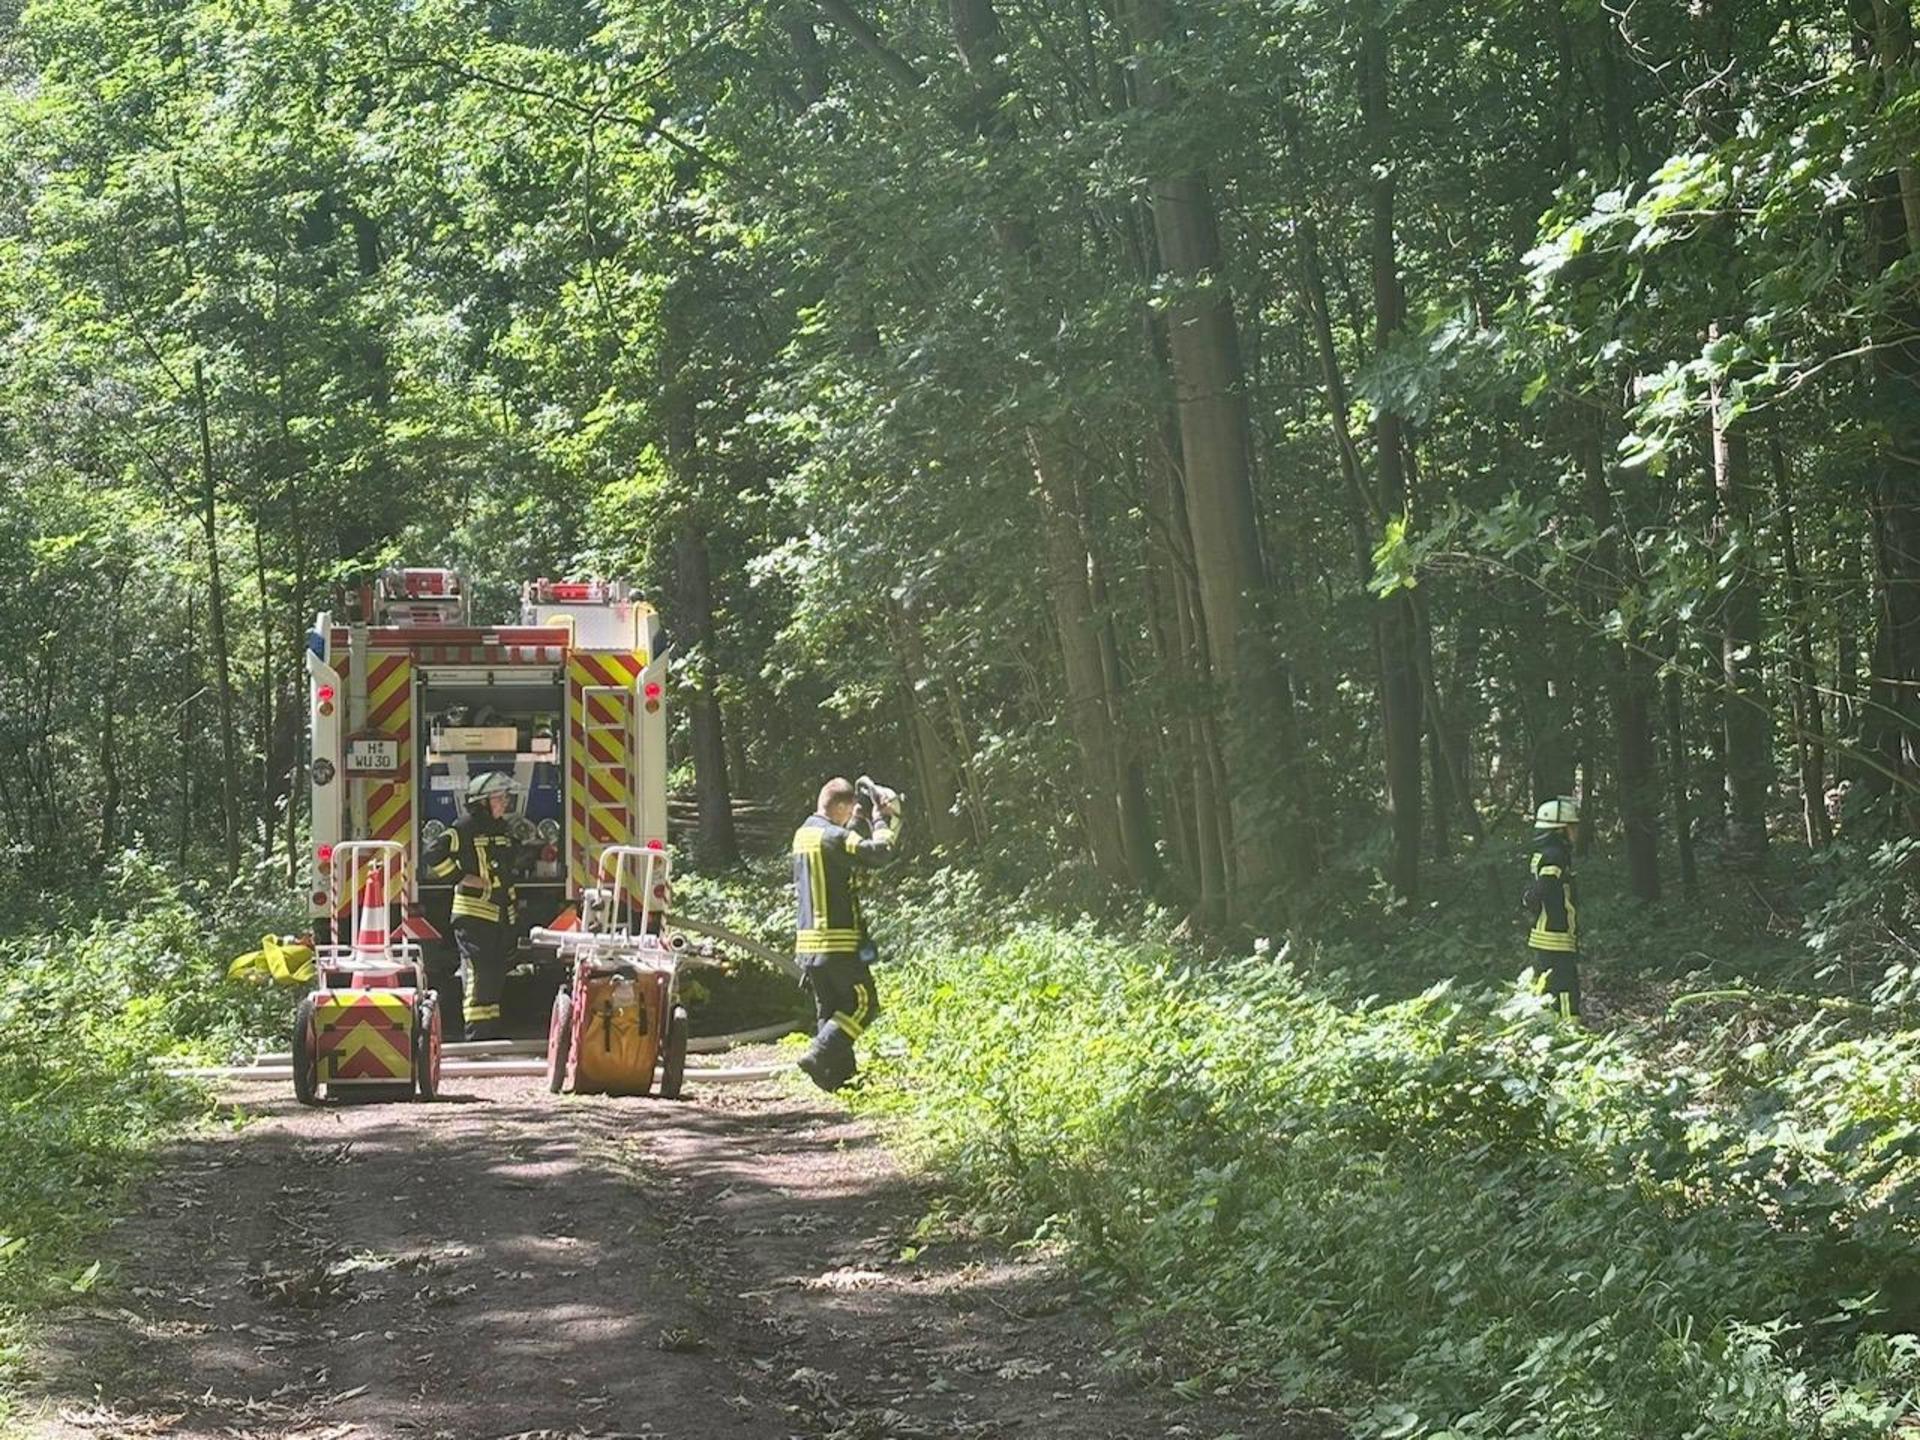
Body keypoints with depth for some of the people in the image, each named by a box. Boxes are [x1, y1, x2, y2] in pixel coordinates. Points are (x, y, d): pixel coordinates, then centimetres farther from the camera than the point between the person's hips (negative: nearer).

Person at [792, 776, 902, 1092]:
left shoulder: (803, 835, 14)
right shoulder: (833, 837, -14)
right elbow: (878, 853, -22)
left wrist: (860, 821, 21)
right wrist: (881, 820, -7)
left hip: (807, 941, 9)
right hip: (839, 941, -9)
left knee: (828, 1008, 13)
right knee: (863, 1003, -3)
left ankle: (839, 1075, 11)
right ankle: (819, 1055, -15)